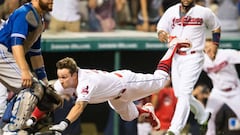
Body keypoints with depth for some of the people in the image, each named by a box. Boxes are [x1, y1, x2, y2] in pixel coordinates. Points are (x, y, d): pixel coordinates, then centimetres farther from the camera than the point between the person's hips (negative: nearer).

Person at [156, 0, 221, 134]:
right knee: (180, 94, 10)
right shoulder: (172, 11, 5)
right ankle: (203, 116, 36)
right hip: (176, 57, 5)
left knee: (184, 93, -17)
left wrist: (215, 46, 2)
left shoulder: (204, 12, -2)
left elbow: (216, 27, 12)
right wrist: (162, 33, -22)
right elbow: (161, 27, 2)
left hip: (193, 58, -5)